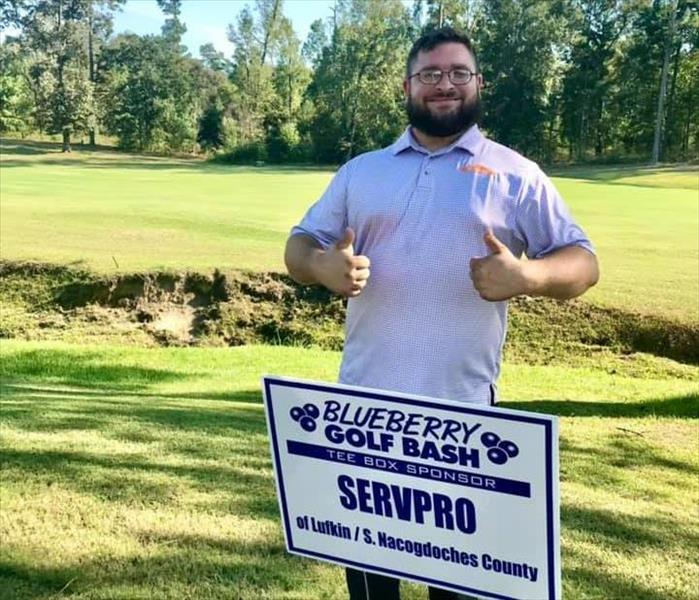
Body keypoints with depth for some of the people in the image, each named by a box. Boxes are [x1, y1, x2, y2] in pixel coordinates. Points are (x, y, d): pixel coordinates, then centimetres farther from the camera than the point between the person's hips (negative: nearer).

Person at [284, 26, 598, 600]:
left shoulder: (515, 174, 2)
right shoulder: (360, 170, 12)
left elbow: (582, 261, 0)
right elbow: (300, 245, 12)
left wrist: (528, 276, -23)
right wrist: (321, 265, -13)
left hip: (462, 405, -2)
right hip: (366, 399, 3)